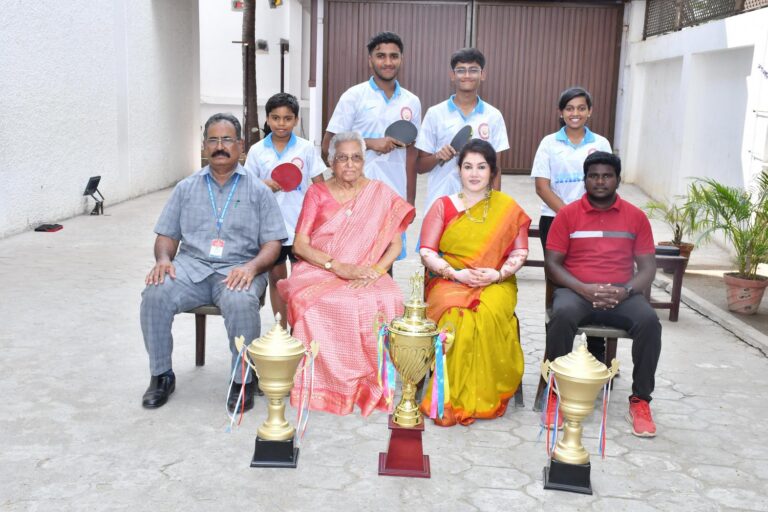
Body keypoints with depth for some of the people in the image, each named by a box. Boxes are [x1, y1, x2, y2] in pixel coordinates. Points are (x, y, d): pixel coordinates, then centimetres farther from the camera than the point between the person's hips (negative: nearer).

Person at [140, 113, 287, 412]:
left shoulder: (258, 190, 10)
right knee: (154, 295, -27)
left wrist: (252, 266, -17)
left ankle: (243, 380, -14)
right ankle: (161, 375, -6)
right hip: (191, 267, 3)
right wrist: (163, 259, -8)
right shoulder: (186, 188, 17)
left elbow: (273, 244, 3)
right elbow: (167, 235, 16)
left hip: (237, 269, -2)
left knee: (241, 303, -36)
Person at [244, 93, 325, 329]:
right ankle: (281, 329, 24)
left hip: (301, 226, -1)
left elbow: (319, 185, 1)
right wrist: (266, 185, -13)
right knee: (276, 277, 12)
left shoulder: (306, 148, -1)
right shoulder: (257, 150, 2)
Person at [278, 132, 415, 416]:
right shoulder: (317, 193, 9)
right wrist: (338, 267, -14)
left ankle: (372, 381, -16)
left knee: (387, 302, -33)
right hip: (318, 272, 0)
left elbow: (395, 245, 7)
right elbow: (300, 245, 1)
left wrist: (373, 272, -13)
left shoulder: (381, 194, 10)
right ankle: (327, 382, -20)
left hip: (365, 274, 0)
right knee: (311, 302, -35)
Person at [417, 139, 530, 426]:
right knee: (457, 314, -34)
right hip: (448, 280, 0)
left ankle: (486, 398, -20)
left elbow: (519, 253, 8)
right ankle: (453, 399, -23)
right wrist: (456, 273, -12)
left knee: (490, 314, -34)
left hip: (495, 283, 0)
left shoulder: (508, 208, 11)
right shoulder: (443, 206, 10)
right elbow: (427, 252, 3)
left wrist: (498, 274, -11)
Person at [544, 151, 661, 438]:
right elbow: (552, 264, 0)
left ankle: (641, 400, -13)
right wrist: (585, 289, -15)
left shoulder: (636, 217, 9)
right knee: (562, 316, -35)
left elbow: (648, 267, 6)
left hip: (621, 295, 2)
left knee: (649, 321, -29)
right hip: (577, 292, -1)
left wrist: (625, 290, -14)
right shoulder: (567, 214, 5)